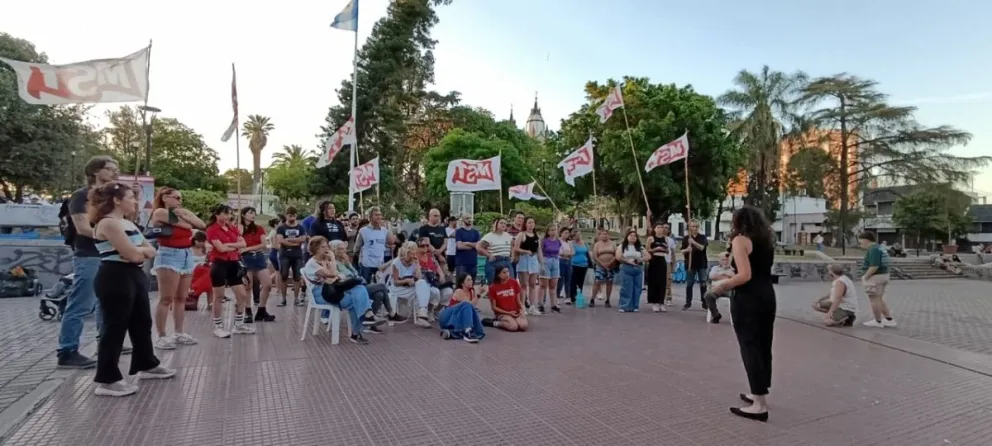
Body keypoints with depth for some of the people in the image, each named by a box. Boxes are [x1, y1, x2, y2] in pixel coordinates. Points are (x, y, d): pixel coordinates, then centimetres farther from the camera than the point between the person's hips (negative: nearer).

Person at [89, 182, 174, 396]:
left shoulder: (128, 223, 15)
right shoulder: (109, 223, -15)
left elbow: (151, 252, 12)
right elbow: (133, 255, -21)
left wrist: (139, 250, -8)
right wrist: (142, 250, 0)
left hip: (134, 276, 10)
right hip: (115, 279, -10)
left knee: (142, 322, 18)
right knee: (115, 327, -4)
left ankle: (147, 365, 33)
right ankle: (107, 380, 5)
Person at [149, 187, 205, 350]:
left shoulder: (183, 212, 16)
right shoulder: (160, 212, -5)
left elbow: (201, 224, 5)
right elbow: (187, 226, -9)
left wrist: (185, 215, -2)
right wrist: (189, 221, 11)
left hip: (187, 256, 7)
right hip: (169, 256, -7)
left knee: (181, 298, 10)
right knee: (166, 299, -5)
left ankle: (179, 333, 17)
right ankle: (161, 337, 0)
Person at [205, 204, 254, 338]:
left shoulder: (233, 228, 12)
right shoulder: (212, 229, -7)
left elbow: (243, 243, 1)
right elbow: (221, 248, -18)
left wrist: (229, 244, -12)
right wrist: (236, 246, -3)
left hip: (233, 263, 7)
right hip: (219, 264, -7)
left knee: (242, 295, 6)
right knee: (219, 297, 2)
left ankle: (239, 325, 18)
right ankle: (218, 327, 13)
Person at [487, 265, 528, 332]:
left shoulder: (514, 282, -2)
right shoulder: (493, 287, -10)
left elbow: (518, 299, 6)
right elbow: (494, 307, -6)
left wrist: (522, 310, -12)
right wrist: (508, 313, -14)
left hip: (515, 312, 3)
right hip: (502, 313, -3)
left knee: (524, 326, -24)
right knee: (514, 326, -30)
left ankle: (512, 320, 7)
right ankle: (497, 323, -2)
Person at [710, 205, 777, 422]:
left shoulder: (740, 240, -10)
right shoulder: (766, 239, 14)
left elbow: (745, 276, -19)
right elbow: (760, 270, 12)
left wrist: (723, 285, -6)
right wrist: (732, 279, 19)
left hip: (748, 299, -8)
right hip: (767, 296, 8)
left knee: (750, 347, -3)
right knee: (763, 346, 15)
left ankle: (759, 405, -1)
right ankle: (760, 394, 28)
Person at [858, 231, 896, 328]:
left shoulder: (873, 249, -19)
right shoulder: (881, 249, 13)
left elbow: (874, 266, -26)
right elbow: (881, 265, 17)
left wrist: (865, 276, -16)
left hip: (875, 277, -10)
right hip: (883, 275, 10)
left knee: (875, 299, 1)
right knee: (880, 299, 20)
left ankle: (878, 321, 11)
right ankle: (889, 319, 24)